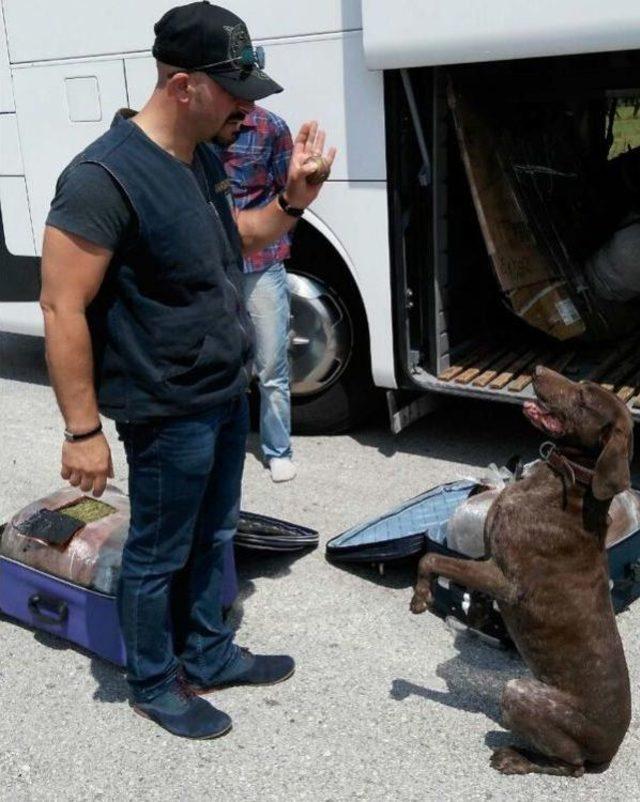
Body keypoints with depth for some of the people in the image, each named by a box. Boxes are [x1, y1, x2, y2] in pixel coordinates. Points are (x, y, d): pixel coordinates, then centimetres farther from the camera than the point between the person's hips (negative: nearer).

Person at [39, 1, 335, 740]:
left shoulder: (201, 157, 3)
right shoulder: (105, 177, -24)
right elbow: (63, 309, -22)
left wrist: (292, 198, 1)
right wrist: (82, 430, -20)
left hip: (227, 394, 9)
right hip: (169, 412, -8)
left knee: (213, 536, 22)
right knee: (159, 555, 10)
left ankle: (210, 656, 41)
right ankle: (154, 685, 32)